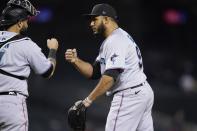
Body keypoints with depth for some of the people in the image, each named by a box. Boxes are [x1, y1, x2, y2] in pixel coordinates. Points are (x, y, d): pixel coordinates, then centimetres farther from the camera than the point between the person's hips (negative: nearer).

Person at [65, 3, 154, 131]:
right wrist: (76, 61, -2)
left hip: (129, 96, -11)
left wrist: (88, 100, -25)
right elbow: (94, 72, 15)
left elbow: (110, 77, -25)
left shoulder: (115, 41, -15)